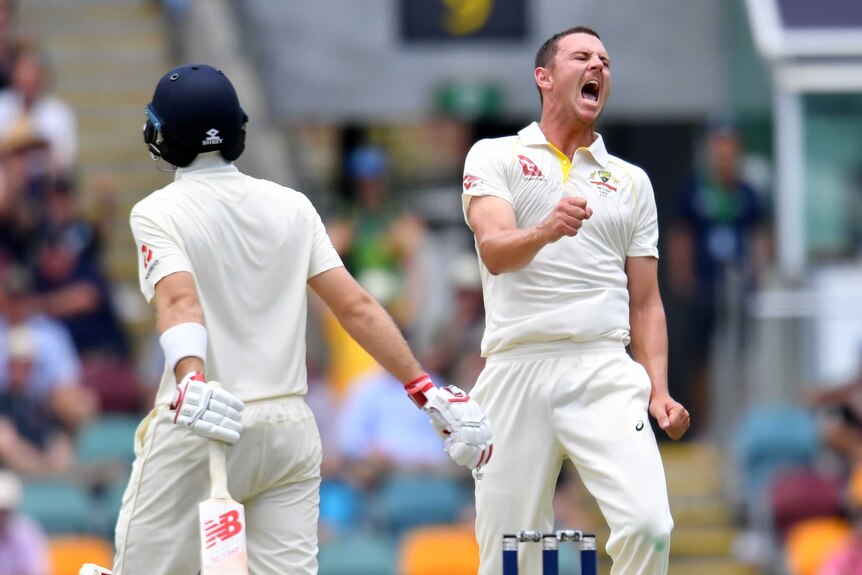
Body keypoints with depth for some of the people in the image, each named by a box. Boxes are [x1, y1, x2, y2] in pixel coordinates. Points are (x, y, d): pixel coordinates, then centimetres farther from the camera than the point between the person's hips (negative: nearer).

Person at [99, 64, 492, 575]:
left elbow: (180, 302, -22)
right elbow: (356, 307, 1)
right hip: (289, 426, 4)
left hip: (195, 426, -4)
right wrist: (429, 392, 1)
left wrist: (190, 381, -38)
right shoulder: (292, 207, 8)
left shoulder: (158, 212, -4)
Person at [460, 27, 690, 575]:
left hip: (605, 371, 2)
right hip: (517, 370, -2)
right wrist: (546, 231, -31)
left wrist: (659, 388, 5)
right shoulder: (495, 157, 10)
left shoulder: (632, 180, 20)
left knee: (648, 526, -20)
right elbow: (495, 252, -9)